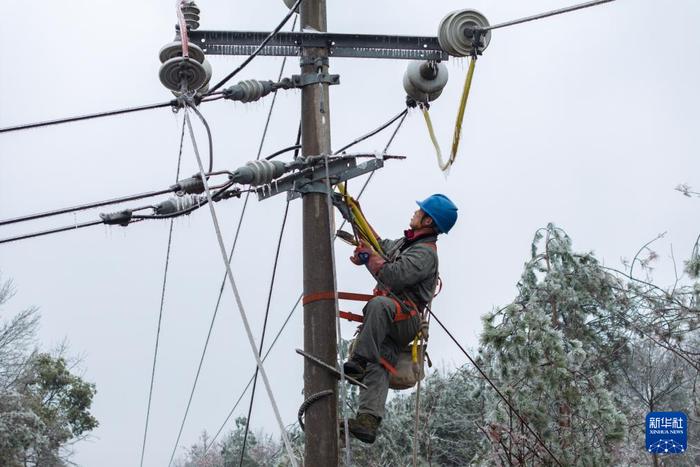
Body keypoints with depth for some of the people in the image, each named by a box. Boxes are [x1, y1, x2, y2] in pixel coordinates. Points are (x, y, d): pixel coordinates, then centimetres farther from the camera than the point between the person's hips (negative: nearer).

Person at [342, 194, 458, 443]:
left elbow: (393, 277, -20)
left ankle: (359, 361, -43)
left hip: (406, 317, -8)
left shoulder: (425, 253, -7)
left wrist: (367, 254, -7)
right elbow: (380, 244, 43)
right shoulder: (404, 242, 25)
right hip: (387, 320, 8)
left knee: (379, 304, -39)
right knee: (379, 367, -14)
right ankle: (369, 420, -30)